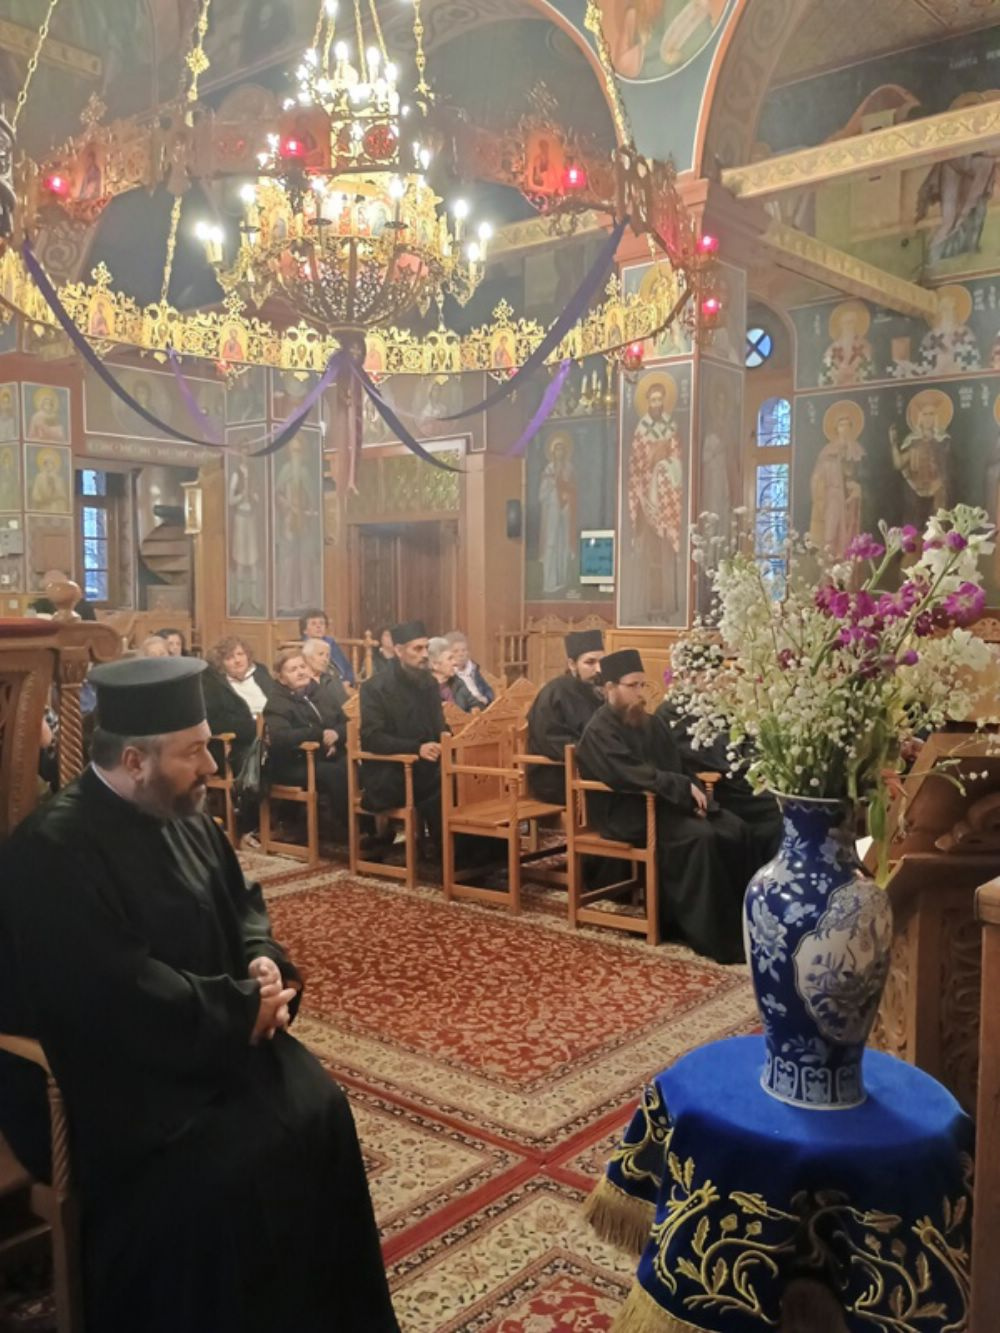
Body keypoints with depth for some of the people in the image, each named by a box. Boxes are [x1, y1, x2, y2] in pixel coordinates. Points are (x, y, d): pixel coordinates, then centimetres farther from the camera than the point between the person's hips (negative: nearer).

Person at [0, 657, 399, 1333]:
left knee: (317, 1109, -8)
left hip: (208, 1034, 8)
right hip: (111, 1073, -7)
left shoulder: (184, 816, 3)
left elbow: (242, 900, 15)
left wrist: (264, 960, -7)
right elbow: (120, 999, -28)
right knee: (218, 1169, -25)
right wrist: (245, 1006, -19)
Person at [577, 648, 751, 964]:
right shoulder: (599, 731, -11)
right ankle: (710, 933, -22)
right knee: (701, 837, -29)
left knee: (733, 830, -13)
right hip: (625, 812, -8)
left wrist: (693, 794, -6)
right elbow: (633, 776, -23)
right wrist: (685, 788, -24)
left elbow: (677, 766, 15)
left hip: (663, 802, 8)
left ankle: (736, 921, -5)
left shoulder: (651, 723, 14)